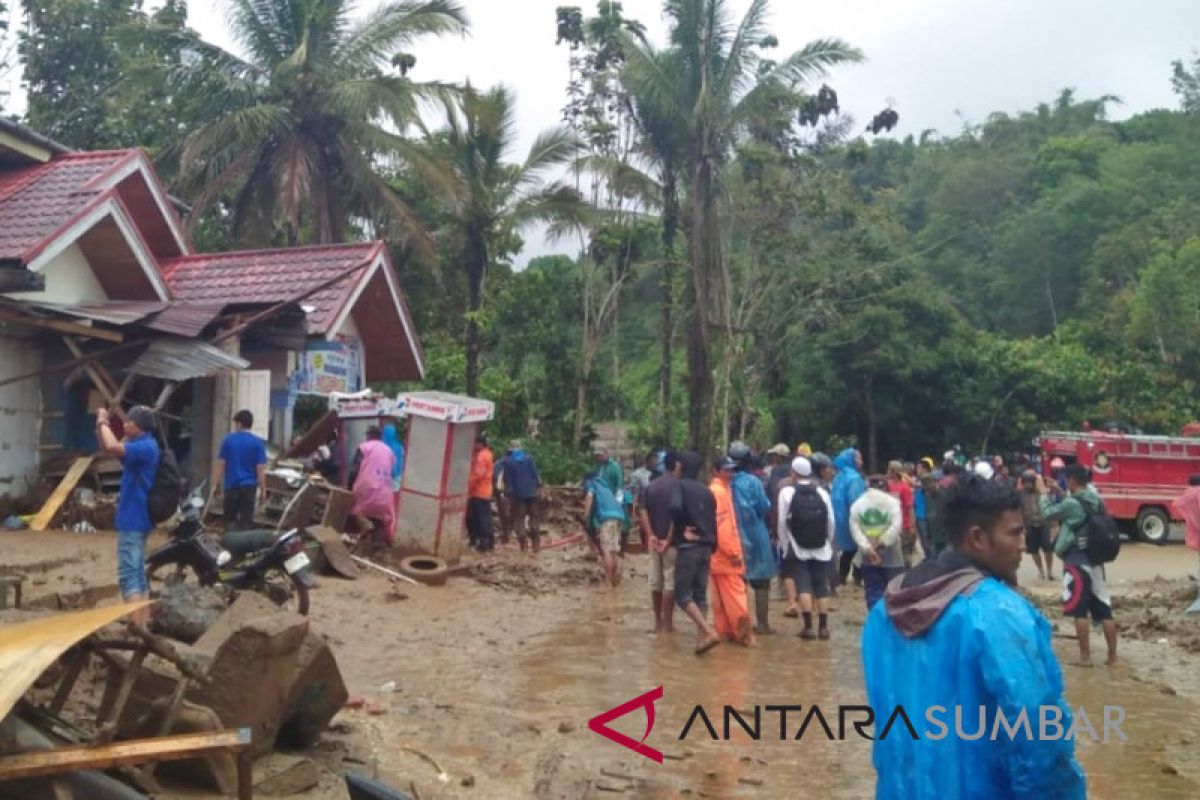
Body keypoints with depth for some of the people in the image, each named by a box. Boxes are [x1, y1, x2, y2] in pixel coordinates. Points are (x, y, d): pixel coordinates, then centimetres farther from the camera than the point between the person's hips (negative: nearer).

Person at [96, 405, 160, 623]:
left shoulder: (146, 447, -17)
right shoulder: (140, 446, 14)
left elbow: (112, 447, -30)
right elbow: (109, 450, 22)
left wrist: (103, 422, -14)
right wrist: (101, 426, 7)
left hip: (133, 520, -10)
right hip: (135, 518, 10)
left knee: (128, 574, -11)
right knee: (137, 572, 14)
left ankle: (138, 626, -13)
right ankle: (144, 622, 19)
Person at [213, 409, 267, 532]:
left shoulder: (228, 439, -1)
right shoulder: (257, 443, -3)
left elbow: (220, 464, -1)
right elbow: (260, 469, -6)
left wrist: (215, 484, 6)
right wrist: (263, 490, -1)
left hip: (231, 485, 1)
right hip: (249, 486, -1)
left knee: (229, 518, 11)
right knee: (246, 520, 4)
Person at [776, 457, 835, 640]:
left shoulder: (787, 491, -6)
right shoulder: (822, 491, 4)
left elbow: (781, 522, -7)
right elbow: (831, 521, 3)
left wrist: (784, 546, 2)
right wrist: (828, 543, 14)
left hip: (797, 549, -3)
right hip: (821, 549, 3)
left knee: (803, 586, 0)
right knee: (821, 588, 8)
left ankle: (808, 627, -5)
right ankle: (823, 627, 9)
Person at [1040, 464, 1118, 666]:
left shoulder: (1072, 503, -17)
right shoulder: (1096, 501, 7)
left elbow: (1048, 514, -4)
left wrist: (1044, 494, 11)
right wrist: (1059, 493, 23)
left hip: (1077, 560, -7)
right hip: (1095, 559, 7)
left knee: (1079, 611, 1)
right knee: (1104, 610, 9)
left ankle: (1085, 656, 5)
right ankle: (1112, 656, 12)